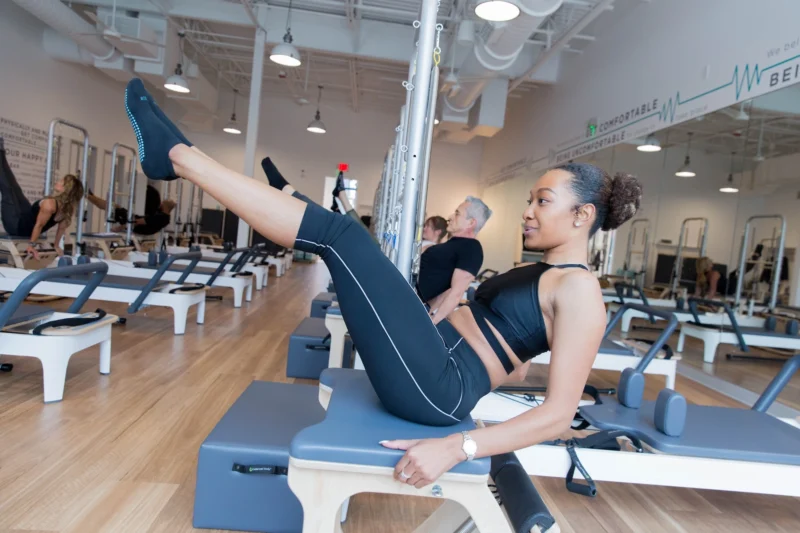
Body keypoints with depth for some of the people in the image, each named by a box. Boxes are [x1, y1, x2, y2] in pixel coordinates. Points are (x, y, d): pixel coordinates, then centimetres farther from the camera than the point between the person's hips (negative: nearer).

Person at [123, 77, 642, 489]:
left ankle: (178, 154, -6)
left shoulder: (580, 290, -10)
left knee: (338, 231, -18)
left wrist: (455, 447, -26)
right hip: (437, 374, 10)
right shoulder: (541, 275, 18)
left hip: (436, 387, -10)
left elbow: (559, 412, -18)